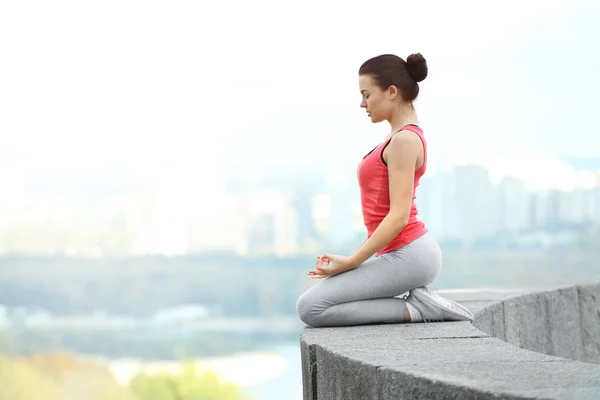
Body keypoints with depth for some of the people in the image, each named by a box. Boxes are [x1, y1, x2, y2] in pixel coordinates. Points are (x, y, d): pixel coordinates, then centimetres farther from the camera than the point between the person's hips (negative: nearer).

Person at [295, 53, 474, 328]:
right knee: (312, 301, 17)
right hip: (401, 254, 11)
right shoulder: (404, 137, 17)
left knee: (310, 308, -13)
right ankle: (417, 302, 7)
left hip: (408, 256, -11)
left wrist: (351, 262, -19)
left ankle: (415, 309, -10)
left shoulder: (404, 140, -14)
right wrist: (353, 260, 16)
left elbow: (398, 216, -21)